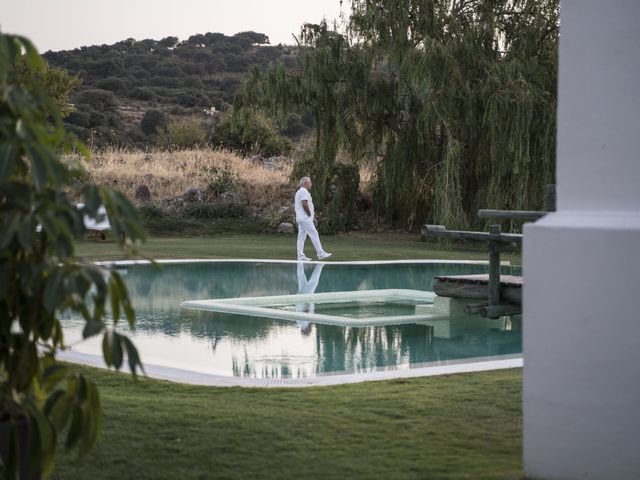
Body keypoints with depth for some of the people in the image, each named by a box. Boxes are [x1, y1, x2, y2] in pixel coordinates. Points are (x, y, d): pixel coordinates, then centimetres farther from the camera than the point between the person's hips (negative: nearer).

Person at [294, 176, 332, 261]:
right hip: (305, 218, -11)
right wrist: (309, 214, -14)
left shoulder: (299, 192, 21)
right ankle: (320, 253, -10)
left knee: (301, 237, 7)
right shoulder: (304, 191, -12)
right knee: (314, 234, -9)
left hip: (300, 218, 11)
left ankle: (300, 255, 5)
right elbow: (304, 204, -24)